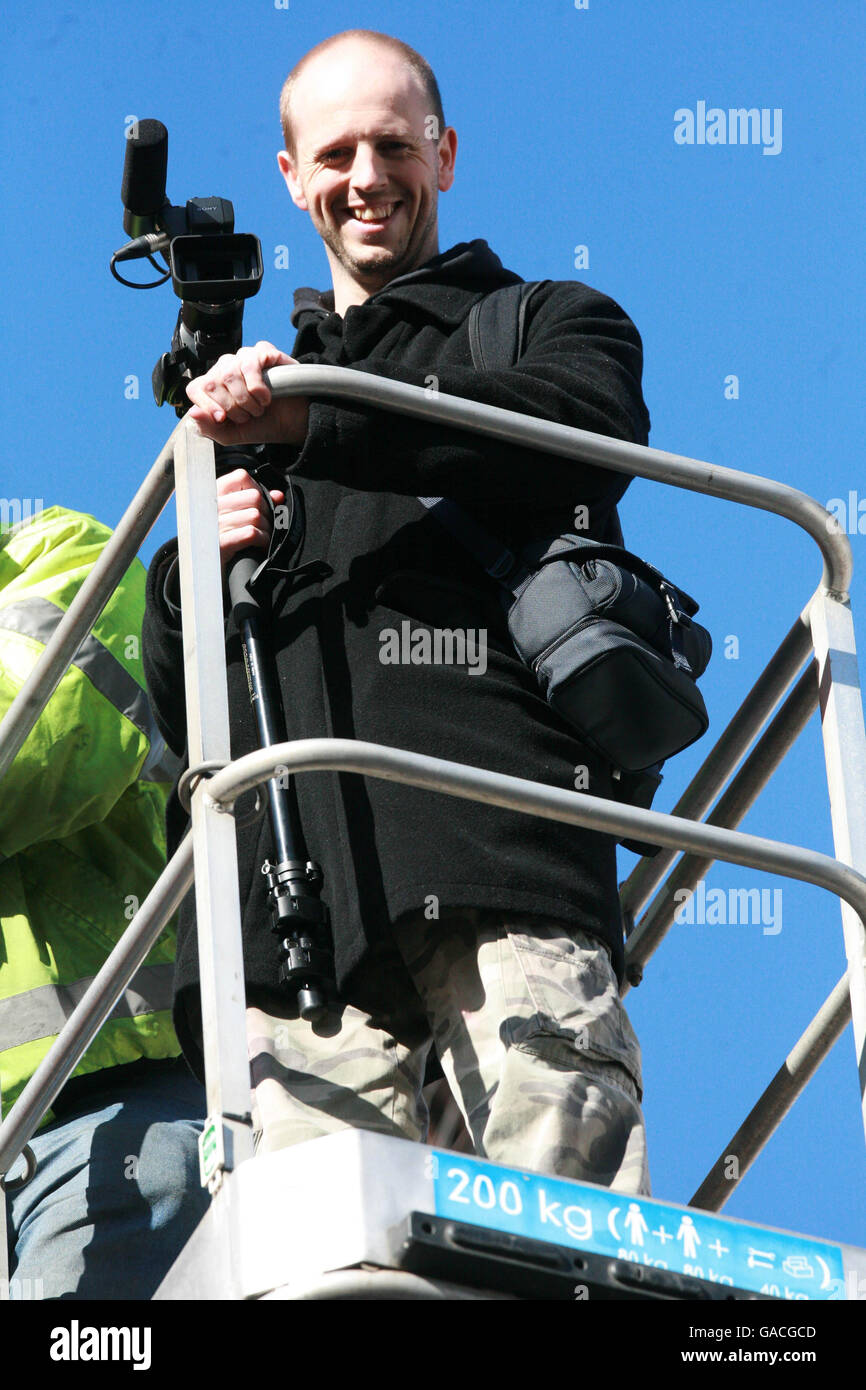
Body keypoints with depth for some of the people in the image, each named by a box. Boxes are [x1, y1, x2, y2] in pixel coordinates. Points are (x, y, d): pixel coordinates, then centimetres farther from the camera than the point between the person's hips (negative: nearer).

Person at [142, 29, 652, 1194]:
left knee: (563, 1179, -21)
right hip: (289, 874, 4)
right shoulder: (264, 389, 37)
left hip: (493, 834, -3)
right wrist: (190, 574, 10)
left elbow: (588, 427, -4)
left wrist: (315, 420, -11)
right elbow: (174, 704, 34)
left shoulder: (553, 322, 24)